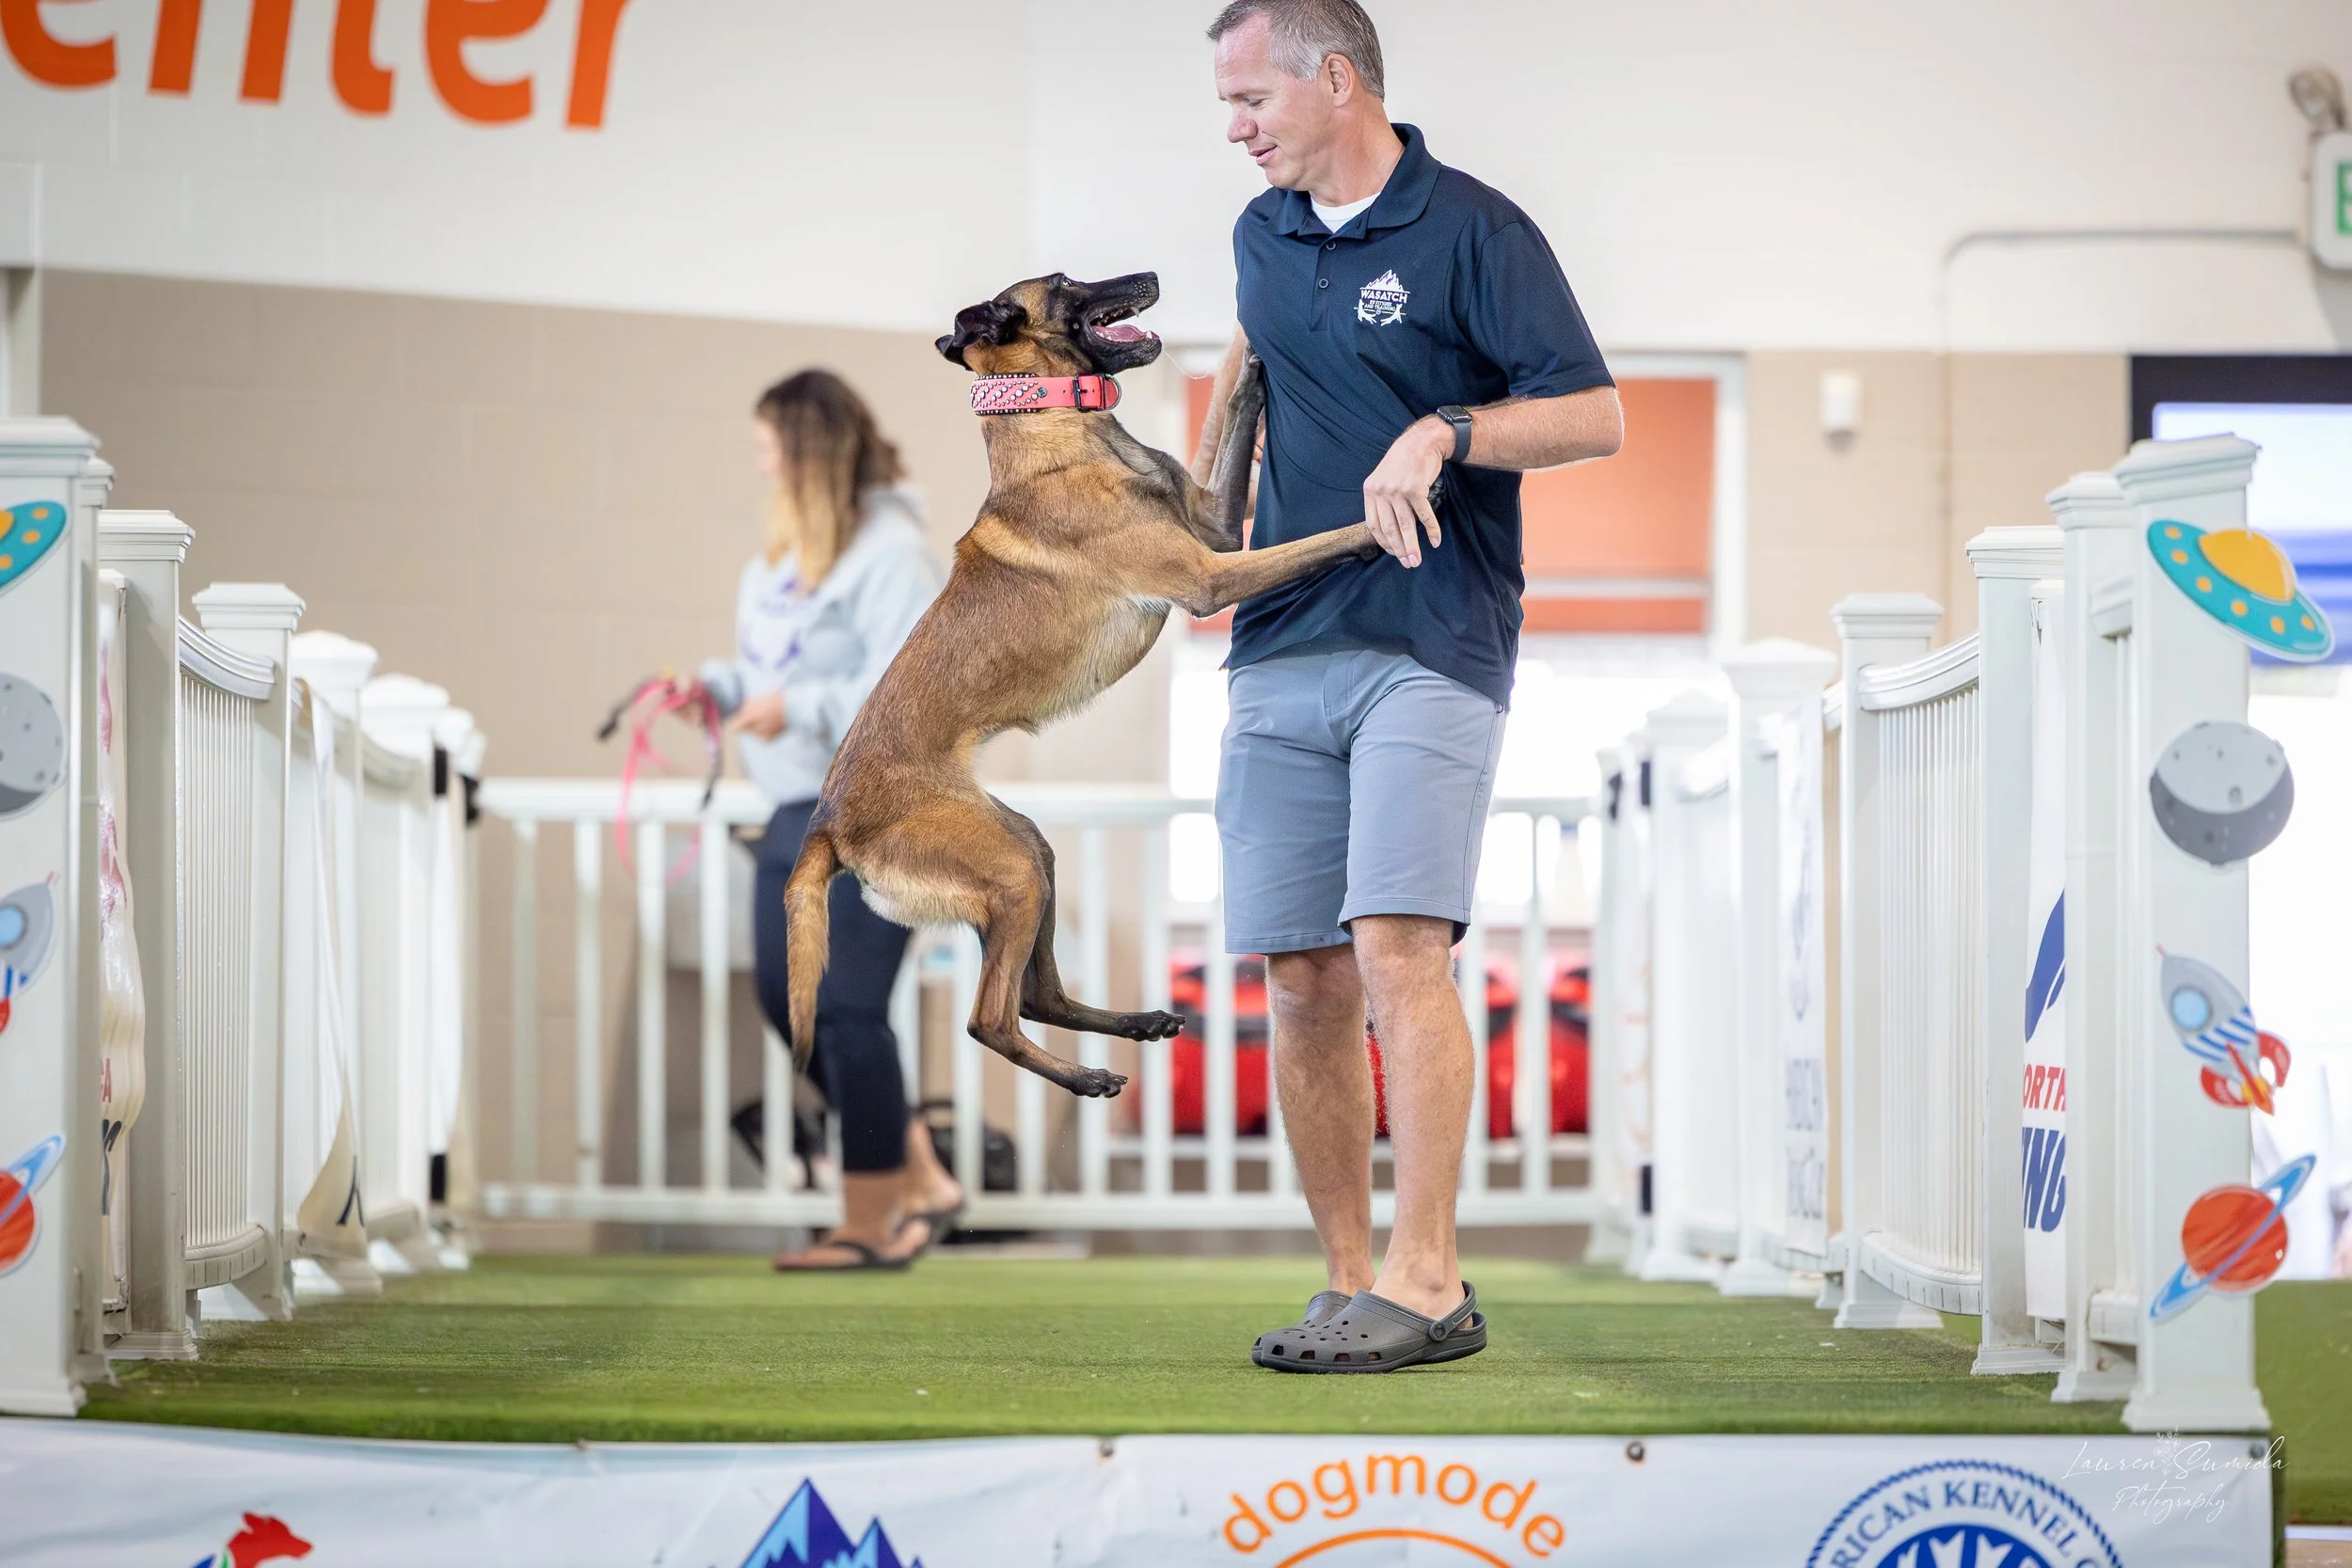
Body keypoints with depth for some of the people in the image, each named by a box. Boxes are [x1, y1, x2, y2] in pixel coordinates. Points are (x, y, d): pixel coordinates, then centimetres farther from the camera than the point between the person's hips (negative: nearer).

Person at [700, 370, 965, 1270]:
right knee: (786, 996, 8)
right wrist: (719, 690, 4)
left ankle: (871, 1225, 3)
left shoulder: (889, 551, -14)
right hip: (796, 812, 10)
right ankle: (920, 1180, 19)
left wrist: (798, 710, -26)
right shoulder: (785, 550, 15)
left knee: (847, 1009, -7)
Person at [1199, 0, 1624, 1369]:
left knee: (1398, 948, -18)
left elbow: (1596, 417, -7)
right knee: (1303, 983, 1)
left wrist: (1445, 430, -19)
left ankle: (1428, 1281, -16)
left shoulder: (1474, 231, -4)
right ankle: (1350, 1283, 8)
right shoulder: (1264, 238, 15)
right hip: (1279, 655, 6)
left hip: (1431, 651, -6)